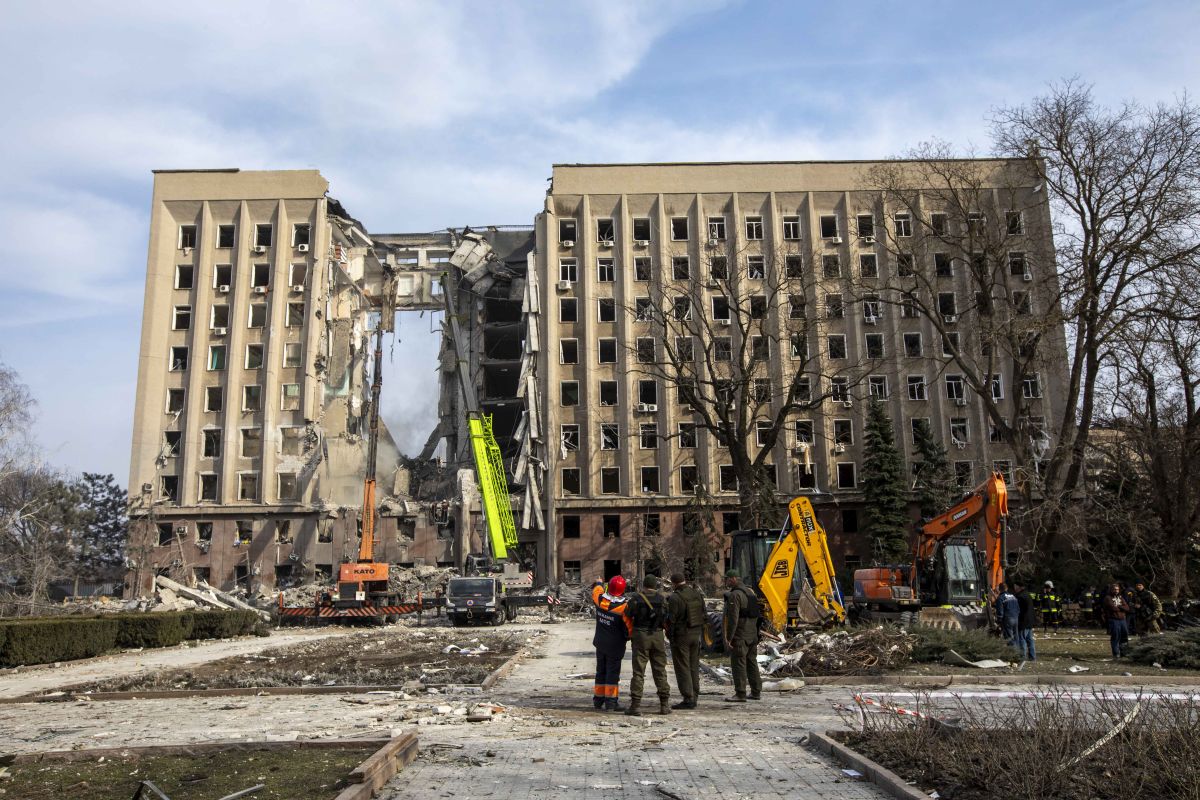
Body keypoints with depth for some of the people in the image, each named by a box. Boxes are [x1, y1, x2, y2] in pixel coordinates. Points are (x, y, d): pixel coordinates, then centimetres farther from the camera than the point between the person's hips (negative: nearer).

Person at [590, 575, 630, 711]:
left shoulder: (600, 598, -8)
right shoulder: (623, 606, -21)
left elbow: (596, 589, 16)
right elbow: (628, 626, -15)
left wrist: (599, 583, 39)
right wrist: (628, 637, 6)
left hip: (600, 642, 5)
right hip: (615, 645, -5)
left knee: (601, 670, 17)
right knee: (613, 672, 2)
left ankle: (598, 700, 24)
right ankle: (611, 702, 3)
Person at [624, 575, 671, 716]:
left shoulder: (636, 598, -6)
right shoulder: (661, 599, 1)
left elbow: (627, 616, -2)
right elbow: (666, 620, 1)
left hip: (640, 636, -2)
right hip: (657, 636, 2)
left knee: (638, 671, 1)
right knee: (660, 670, 11)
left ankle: (635, 705, -2)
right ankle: (665, 704, 13)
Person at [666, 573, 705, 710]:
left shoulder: (675, 598, -16)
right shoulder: (697, 594, 6)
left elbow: (671, 619, -15)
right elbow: (703, 615, 12)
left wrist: (669, 633, 0)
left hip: (681, 636, -7)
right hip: (696, 634, 7)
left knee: (682, 668, -1)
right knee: (694, 667, 13)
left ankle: (688, 699, -3)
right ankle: (694, 697, 17)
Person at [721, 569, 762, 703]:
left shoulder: (734, 595, -15)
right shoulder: (750, 592, 14)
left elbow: (733, 618, -21)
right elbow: (756, 615, 18)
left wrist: (729, 637, -17)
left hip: (740, 637, -9)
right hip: (752, 636, 9)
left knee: (739, 664, -5)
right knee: (752, 663, 14)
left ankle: (740, 694, -5)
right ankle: (756, 692, 19)